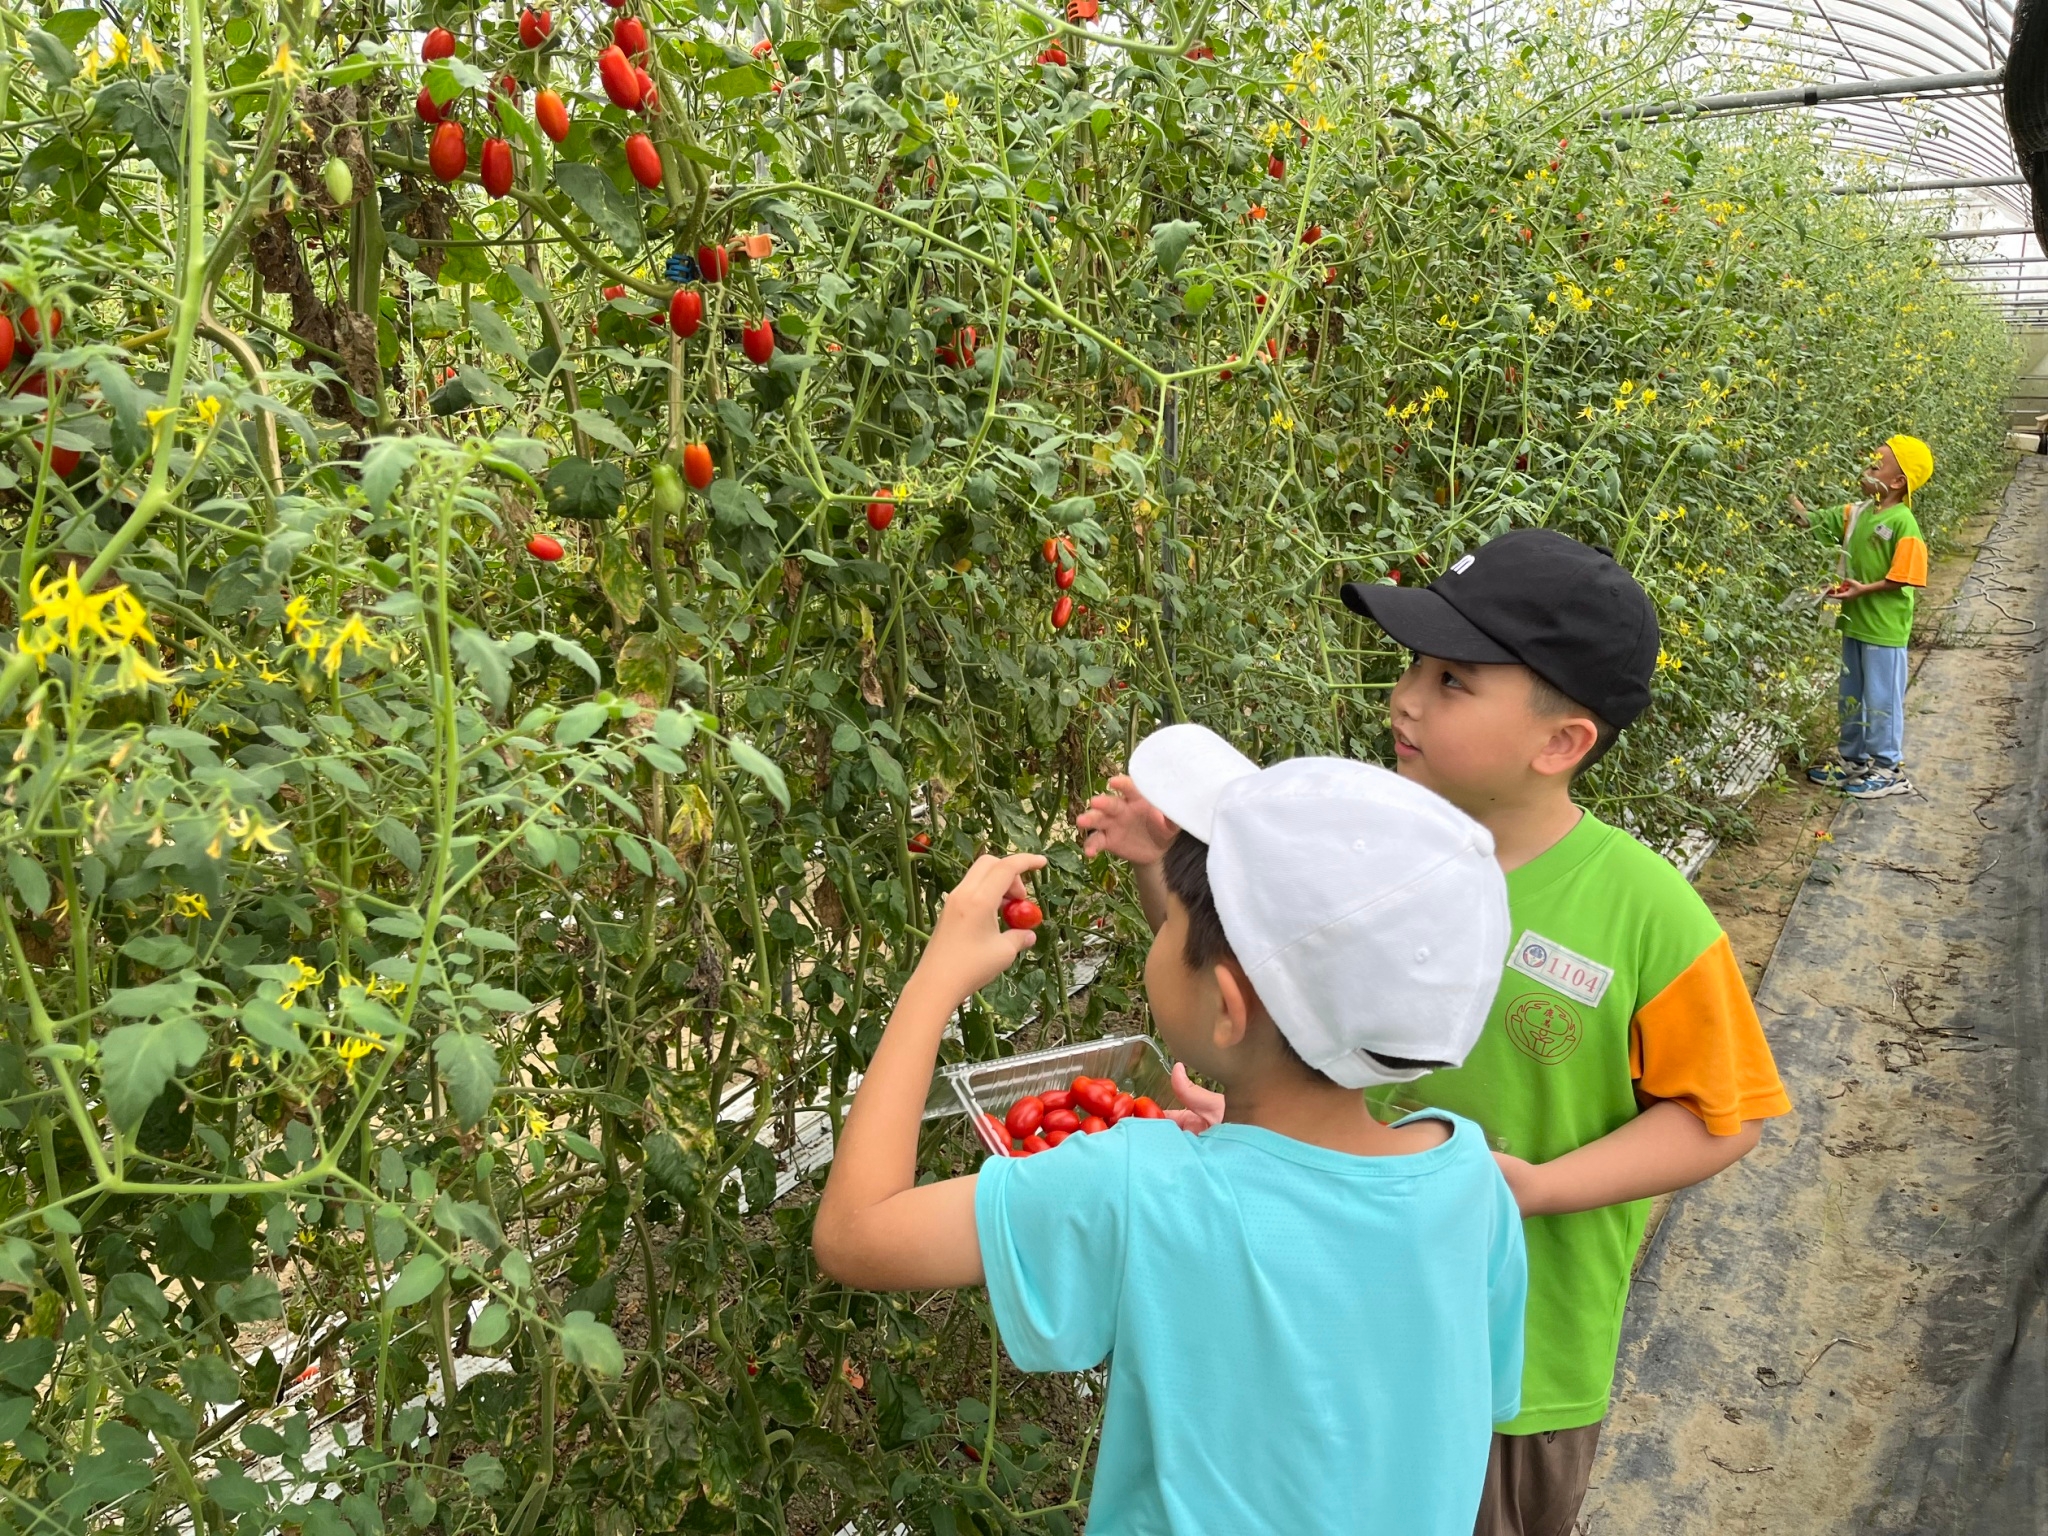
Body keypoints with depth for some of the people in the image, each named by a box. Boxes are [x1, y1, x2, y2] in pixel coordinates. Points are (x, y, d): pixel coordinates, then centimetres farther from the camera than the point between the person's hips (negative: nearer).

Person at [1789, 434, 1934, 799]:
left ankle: (1888, 769, 15)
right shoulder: (1856, 513, 3)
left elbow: (1904, 577, -18)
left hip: (1884, 629, -7)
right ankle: (1852, 759, 32)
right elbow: (1809, 519, 4)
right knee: (1851, 696, 18)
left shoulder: (1902, 522, -17)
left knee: (1882, 699, 3)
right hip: (1854, 623, 7)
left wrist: (1864, 589, -24)